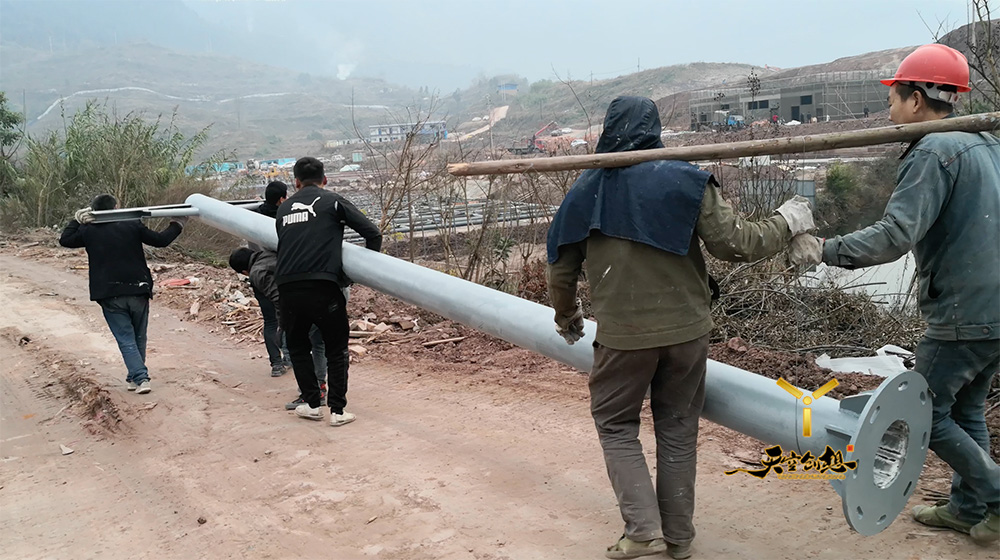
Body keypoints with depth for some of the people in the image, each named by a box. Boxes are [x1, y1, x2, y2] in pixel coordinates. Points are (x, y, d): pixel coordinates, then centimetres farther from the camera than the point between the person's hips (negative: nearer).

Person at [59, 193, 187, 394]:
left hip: (110, 297, 0)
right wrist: (177, 225, 19)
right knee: (139, 338, 15)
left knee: (126, 340, 1)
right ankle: (134, 377, 25)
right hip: (138, 293, 1)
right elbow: (160, 240, 4)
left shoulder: (88, 231, 2)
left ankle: (140, 378, -12)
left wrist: (76, 220, 23)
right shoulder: (133, 226, -1)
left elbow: (65, 240, 15)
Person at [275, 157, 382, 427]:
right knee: (336, 348, 10)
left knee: (297, 345, 23)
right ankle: (337, 411, 8)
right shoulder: (333, 201, 7)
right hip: (323, 285, -3)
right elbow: (373, 233, 3)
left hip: (287, 286, 4)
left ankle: (312, 404, 23)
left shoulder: (284, 208, 19)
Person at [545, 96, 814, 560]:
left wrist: (566, 316, 26)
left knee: (615, 423, 16)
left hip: (622, 334, 0)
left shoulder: (585, 191, 0)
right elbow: (735, 244, -8)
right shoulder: (687, 181, -7)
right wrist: (787, 223, 10)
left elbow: (561, 267, 7)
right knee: (677, 426, 16)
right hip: (686, 329, 1)